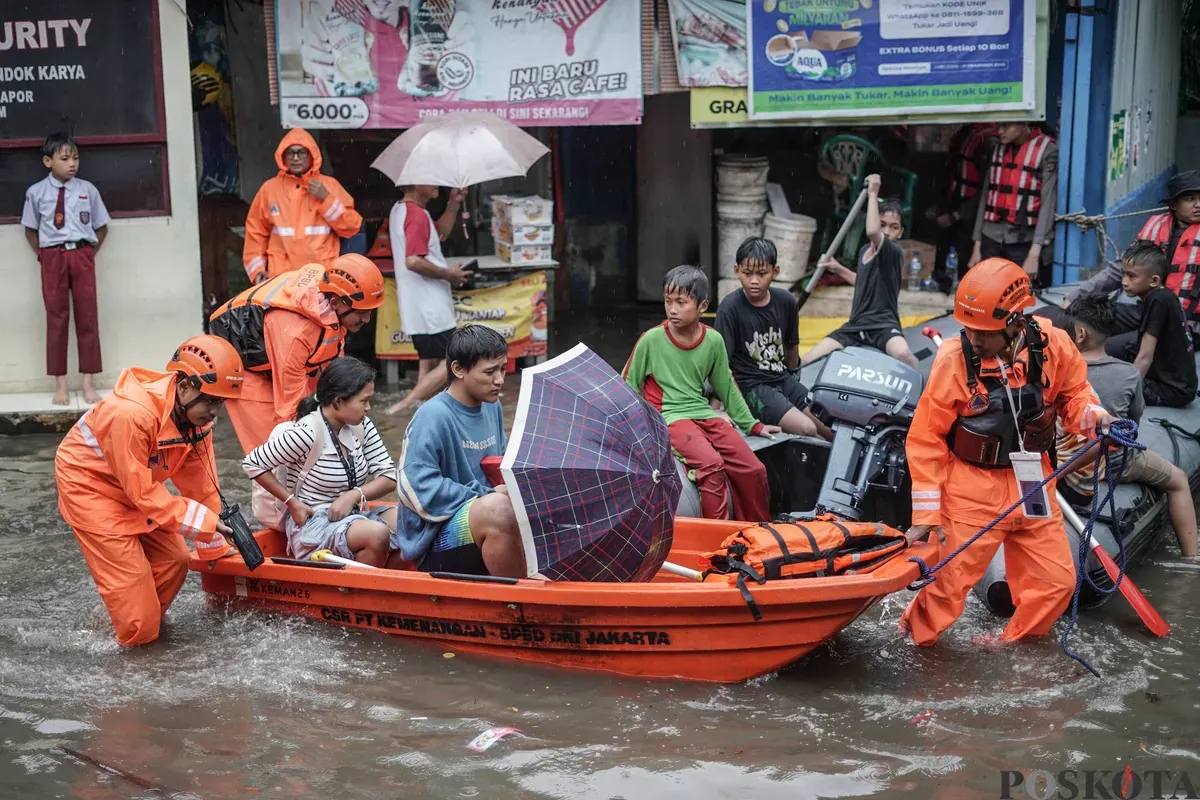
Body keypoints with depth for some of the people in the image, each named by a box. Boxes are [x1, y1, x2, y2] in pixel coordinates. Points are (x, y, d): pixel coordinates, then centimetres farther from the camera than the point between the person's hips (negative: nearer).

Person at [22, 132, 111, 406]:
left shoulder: (87, 190, 1)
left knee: (88, 317, 1)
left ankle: (89, 383, 6)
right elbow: (31, 229, 11)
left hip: (82, 255, 1)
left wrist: (89, 253, 3)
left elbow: (101, 227, 11)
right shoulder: (36, 192, 0)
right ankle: (60, 384, 8)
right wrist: (43, 256, 4)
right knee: (56, 317, 3)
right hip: (53, 257, 0)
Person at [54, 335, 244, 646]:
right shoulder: (132, 413, -38)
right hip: (88, 481, -7)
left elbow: (200, 482, -5)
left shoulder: (196, 413, -14)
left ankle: (148, 618, 26)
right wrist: (204, 521, -30)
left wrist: (214, 548, 1)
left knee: (174, 560, 3)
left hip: (136, 482, 7)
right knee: (130, 573, -11)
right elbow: (141, 491, -29)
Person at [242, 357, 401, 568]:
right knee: (377, 534, -32)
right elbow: (252, 464, -11)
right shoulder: (307, 433, -18)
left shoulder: (361, 425, 1)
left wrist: (354, 495, -17)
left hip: (353, 515, 7)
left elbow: (389, 477, 1)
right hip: (312, 524, -7)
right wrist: (293, 502, -13)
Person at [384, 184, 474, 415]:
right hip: (430, 307, -10)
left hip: (419, 307, 10)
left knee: (428, 364, 12)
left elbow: (440, 232, 26)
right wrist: (448, 274, -15)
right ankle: (406, 404, -10)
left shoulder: (400, 210, 15)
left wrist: (454, 203, 14)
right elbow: (413, 261, -26)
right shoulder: (417, 215, -17)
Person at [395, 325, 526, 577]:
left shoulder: (492, 406, 8)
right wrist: (488, 495, -20)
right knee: (498, 508, -34)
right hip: (432, 541, -8)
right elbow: (418, 489, -23)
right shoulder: (432, 417, -16)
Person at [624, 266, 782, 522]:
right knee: (712, 464, -30)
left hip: (704, 414, 4)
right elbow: (628, 386, 4)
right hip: (669, 417, -4)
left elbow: (726, 387, 17)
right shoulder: (652, 340, -6)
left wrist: (752, 425, 20)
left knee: (754, 471, -9)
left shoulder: (713, 341, 4)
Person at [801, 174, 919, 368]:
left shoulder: (895, 252, -12)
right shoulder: (865, 250, 13)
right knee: (805, 362, -5)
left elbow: (872, 232, -35)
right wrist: (838, 269, 23)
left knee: (903, 354, -41)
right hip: (855, 326, 7)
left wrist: (873, 194, -25)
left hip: (884, 325, -7)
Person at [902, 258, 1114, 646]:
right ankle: (917, 638, 25)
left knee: (1056, 582, 10)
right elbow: (926, 438, -10)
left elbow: (1072, 395, 9)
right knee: (949, 581, -3)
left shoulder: (1052, 346, -11)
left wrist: (1092, 416, -15)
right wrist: (926, 511, -10)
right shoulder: (954, 359, -17)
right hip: (973, 489, -4)